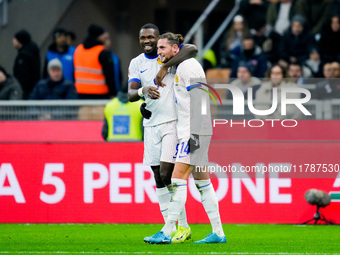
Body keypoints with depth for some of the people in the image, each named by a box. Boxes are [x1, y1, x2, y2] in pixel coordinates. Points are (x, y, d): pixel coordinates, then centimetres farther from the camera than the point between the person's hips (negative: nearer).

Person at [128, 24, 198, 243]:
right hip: (151, 124, 5)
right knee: (158, 178, 5)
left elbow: (192, 49, -23)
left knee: (166, 174, -13)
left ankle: (184, 226, -3)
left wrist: (165, 67, -26)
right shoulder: (137, 63, 10)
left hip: (173, 122, -5)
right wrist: (143, 91, -24)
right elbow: (131, 94, -1)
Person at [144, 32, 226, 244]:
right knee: (202, 182, 9)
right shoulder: (179, 68, 19)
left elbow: (198, 100, -17)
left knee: (178, 179, -12)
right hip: (187, 132, 10)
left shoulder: (187, 66, -11)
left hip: (194, 131, -10)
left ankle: (167, 232, -14)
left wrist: (194, 133, -21)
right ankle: (218, 233, 10)